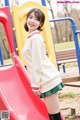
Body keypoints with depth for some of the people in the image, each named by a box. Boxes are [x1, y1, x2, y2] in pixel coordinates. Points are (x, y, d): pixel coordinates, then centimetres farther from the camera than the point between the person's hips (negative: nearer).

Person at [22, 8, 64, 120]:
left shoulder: (35, 38, -13)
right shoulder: (32, 37, 16)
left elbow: (37, 63, -17)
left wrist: (35, 85, -15)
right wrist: (36, 83, 21)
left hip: (47, 80, -9)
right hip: (47, 79, 9)